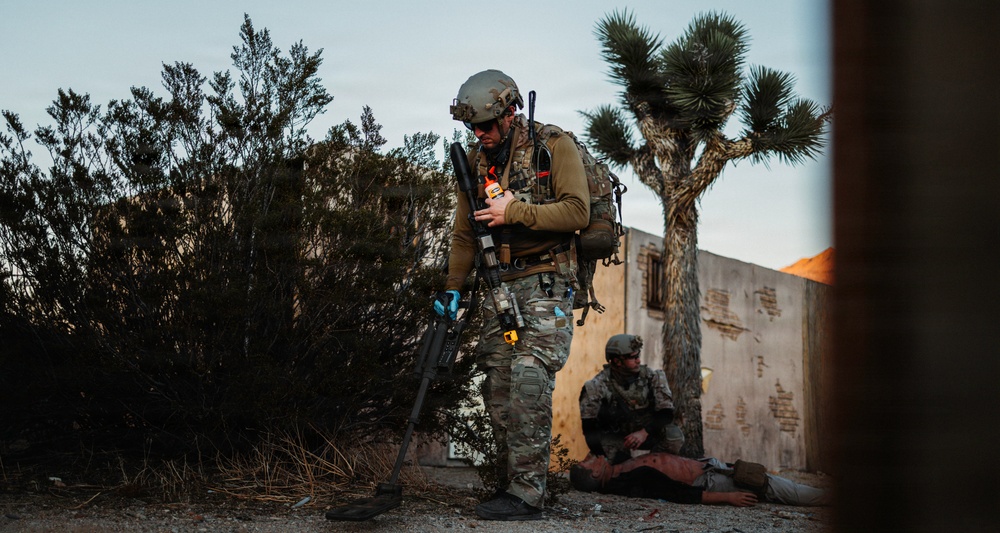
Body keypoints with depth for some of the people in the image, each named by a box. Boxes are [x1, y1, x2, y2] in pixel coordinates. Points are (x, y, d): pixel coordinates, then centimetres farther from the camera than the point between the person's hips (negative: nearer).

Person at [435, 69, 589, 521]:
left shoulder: (554, 146, -4)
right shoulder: (476, 162, 13)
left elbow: (577, 211, -13)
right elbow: (464, 234, 16)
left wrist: (515, 211, -18)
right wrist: (452, 289, 7)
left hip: (545, 283, -6)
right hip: (499, 284, 6)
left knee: (528, 380, -17)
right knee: (497, 386, 2)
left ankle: (527, 493, -16)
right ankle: (508, 485, 9)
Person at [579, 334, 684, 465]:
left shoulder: (652, 377, -9)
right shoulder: (597, 386, -14)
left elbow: (666, 413, -12)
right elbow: (589, 428, -13)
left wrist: (645, 432, -29)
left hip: (648, 433, 2)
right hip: (615, 438, -2)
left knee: (674, 436, -27)